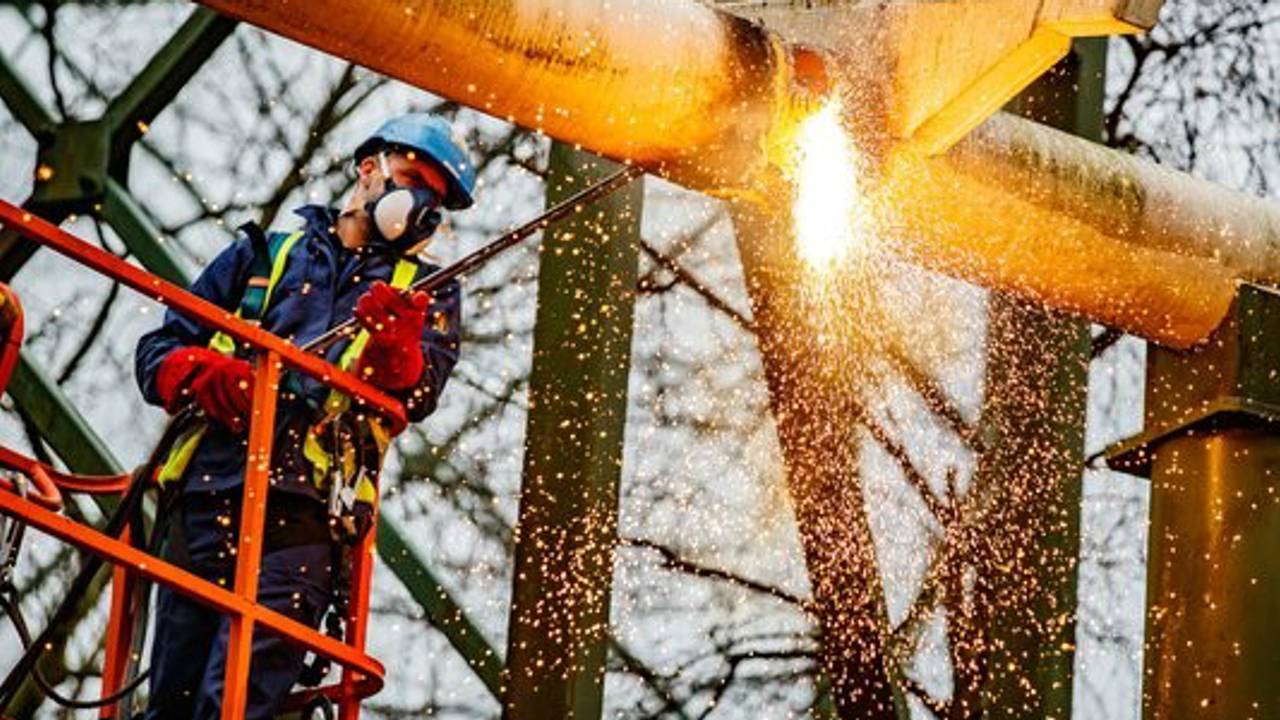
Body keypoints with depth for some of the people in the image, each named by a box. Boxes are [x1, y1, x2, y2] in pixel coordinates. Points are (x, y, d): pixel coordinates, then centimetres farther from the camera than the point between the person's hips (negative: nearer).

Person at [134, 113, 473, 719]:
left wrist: (395, 349, -20)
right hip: (207, 495, 2)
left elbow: (417, 398, 3)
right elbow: (161, 349, 19)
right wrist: (206, 373, -4)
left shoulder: (427, 294, 22)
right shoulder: (264, 253, 24)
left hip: (303, 514, -2)